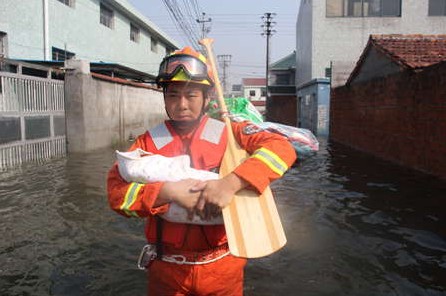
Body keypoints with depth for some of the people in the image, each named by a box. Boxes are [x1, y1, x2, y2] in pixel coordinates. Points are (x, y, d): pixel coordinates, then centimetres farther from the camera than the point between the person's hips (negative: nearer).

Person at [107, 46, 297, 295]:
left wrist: (231, 183, -30)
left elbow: (282, 147, -17)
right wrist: (170, 192, -26)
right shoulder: (148, 142, -2)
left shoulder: (230, 133, -5)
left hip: (223, 267, 0)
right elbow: (117, 190, -11)